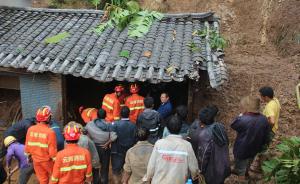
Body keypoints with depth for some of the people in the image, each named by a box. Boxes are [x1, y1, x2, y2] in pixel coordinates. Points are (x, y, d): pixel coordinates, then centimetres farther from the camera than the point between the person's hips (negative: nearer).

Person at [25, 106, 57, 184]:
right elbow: (52, 150, -21)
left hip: (36, 160, 4)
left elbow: (27, 145, 0)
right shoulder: (50, 132, -26)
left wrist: (28, 156, 17)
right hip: (47, 160, -4)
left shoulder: (30, 129, -11)